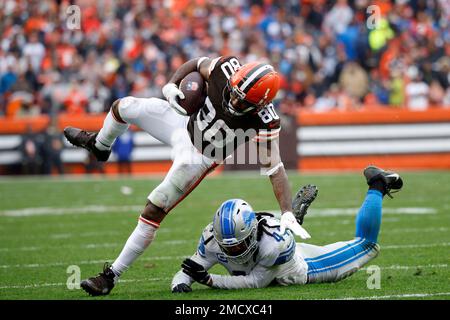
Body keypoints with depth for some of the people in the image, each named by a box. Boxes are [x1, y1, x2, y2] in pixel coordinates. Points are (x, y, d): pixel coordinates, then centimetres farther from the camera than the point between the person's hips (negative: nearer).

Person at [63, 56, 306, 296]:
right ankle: (99, 146, 48)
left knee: (153, 212, -8)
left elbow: (275, 169, -27)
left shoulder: (265, 123, -35)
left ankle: (112, 276, 5)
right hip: (185, 123, 5)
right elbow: (196, 64, -4)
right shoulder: (226, 68, -27)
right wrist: (170, 86, -20)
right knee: (123, 107, 11)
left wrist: (288, 215, -32)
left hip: (199, 157, -5)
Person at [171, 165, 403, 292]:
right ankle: (297, 211, 51)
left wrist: (209, 280, -47)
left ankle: (377, 187, 28)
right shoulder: (213, 239, -36)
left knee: (366, 245, 12)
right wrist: (179, 284, -52)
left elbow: (256, 282, -38)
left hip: (305, 267, -4)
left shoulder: (275, 242, -46)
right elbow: (188, 271, -27)